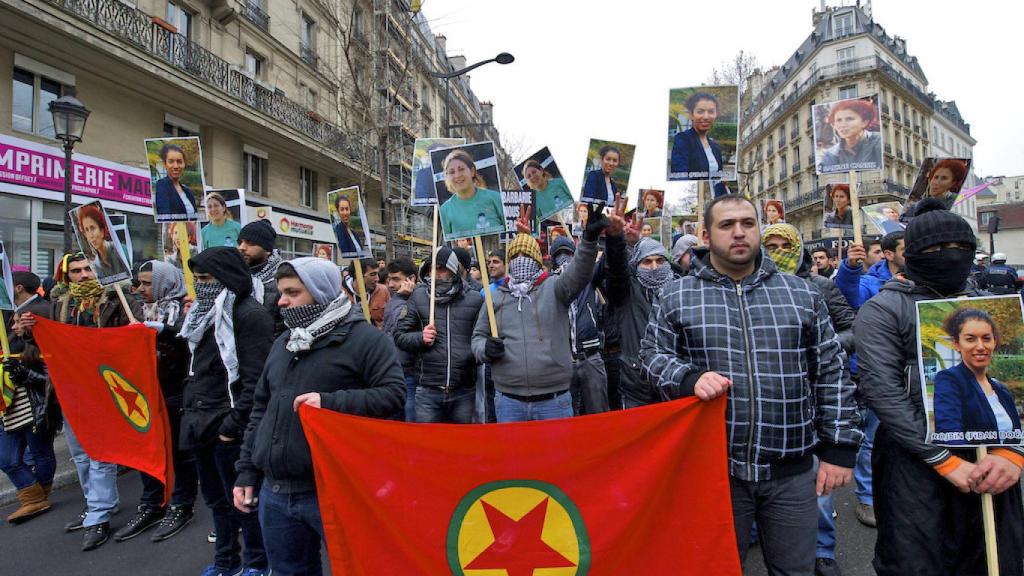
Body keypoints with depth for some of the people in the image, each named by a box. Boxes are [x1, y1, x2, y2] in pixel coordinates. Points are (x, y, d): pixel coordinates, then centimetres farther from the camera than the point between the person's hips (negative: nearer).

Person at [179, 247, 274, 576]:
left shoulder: (250, 315, -15)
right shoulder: (208, 312, 14)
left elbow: (255, 379, -21)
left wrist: (233, 423, -22)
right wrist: (191, 409, 14)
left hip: (227, 426, -9)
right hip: (202, 422, 9)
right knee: (216, 498, 20)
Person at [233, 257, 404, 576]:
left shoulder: (364, 338, -9)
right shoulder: (283, 343, 13)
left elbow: (394, 393, -17)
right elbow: (261, 409, 19)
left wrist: (332, 402, -25)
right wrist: (246, 471, 16)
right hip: (274, 492, 7)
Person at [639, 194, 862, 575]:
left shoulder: (801, 294, 5)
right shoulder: (676, 296, 0)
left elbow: (831, 372, 6)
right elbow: (653, 356, 0)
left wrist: (839, 447, 2)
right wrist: (691, 378, -20)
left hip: (792, 470, 2)